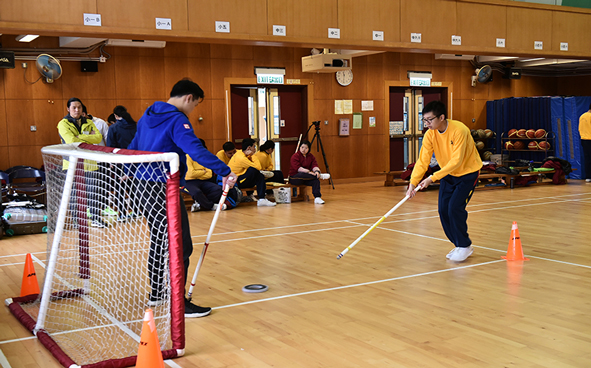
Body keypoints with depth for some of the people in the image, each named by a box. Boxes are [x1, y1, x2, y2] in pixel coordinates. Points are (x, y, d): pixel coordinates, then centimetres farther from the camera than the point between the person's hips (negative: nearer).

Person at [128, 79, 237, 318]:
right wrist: (224, 172, -33)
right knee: (180, 247, -4)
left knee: (159, 242, 22)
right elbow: (196, 150, -29)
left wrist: (129, 173, 35)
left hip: (144, 186, 10)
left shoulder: (148, 116, 14)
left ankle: (156, 294, 32)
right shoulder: (177, 120, -15)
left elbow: (133, 147, 23)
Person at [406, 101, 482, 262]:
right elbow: (422, 161, -13)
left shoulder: (459, 130, -29)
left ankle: (465, 246, 2)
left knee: (455, 207, -18)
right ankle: (459, 245, 16)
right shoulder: (430, 134, -11)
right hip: (448, 174, 6)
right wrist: (413, 183, -25)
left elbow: (456, 161, -32)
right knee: (443, 210, -2)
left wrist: (433, 178, -35)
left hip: (468, 172, -6)